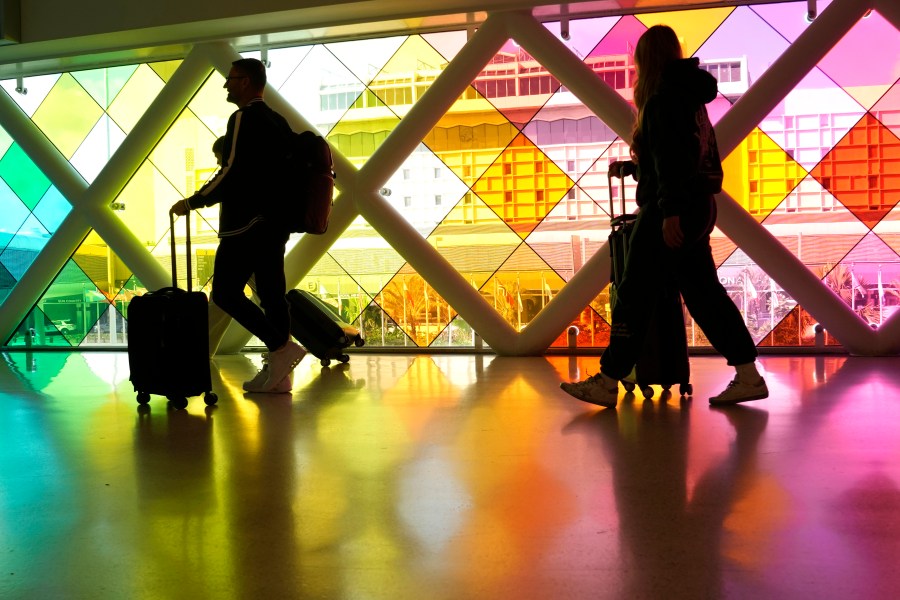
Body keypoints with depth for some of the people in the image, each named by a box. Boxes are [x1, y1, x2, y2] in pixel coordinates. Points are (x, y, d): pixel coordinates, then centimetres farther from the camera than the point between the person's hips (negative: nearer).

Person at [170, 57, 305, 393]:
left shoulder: (243, 118, -10)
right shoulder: (277, 121, 16)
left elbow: (231, 171, -18)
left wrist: (192, 202, -11)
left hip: (245, 223, -9)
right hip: (273, 223, 9)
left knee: (225, 293, -5)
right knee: (271, 293, 6)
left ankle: (281, 347, -12)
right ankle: (277, 374, 8)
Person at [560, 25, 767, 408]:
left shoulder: (663, 97, -9)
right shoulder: (689, 95, 20)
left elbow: (671, 159, -19)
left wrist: (669, 211, -24)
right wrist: (629, 168, 37)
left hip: (670, 211, -9)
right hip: (696, 207, 9)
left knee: (634, 294, -4)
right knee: (704, 293, 9)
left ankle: (608, 383, 1)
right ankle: (748, 376, 10)